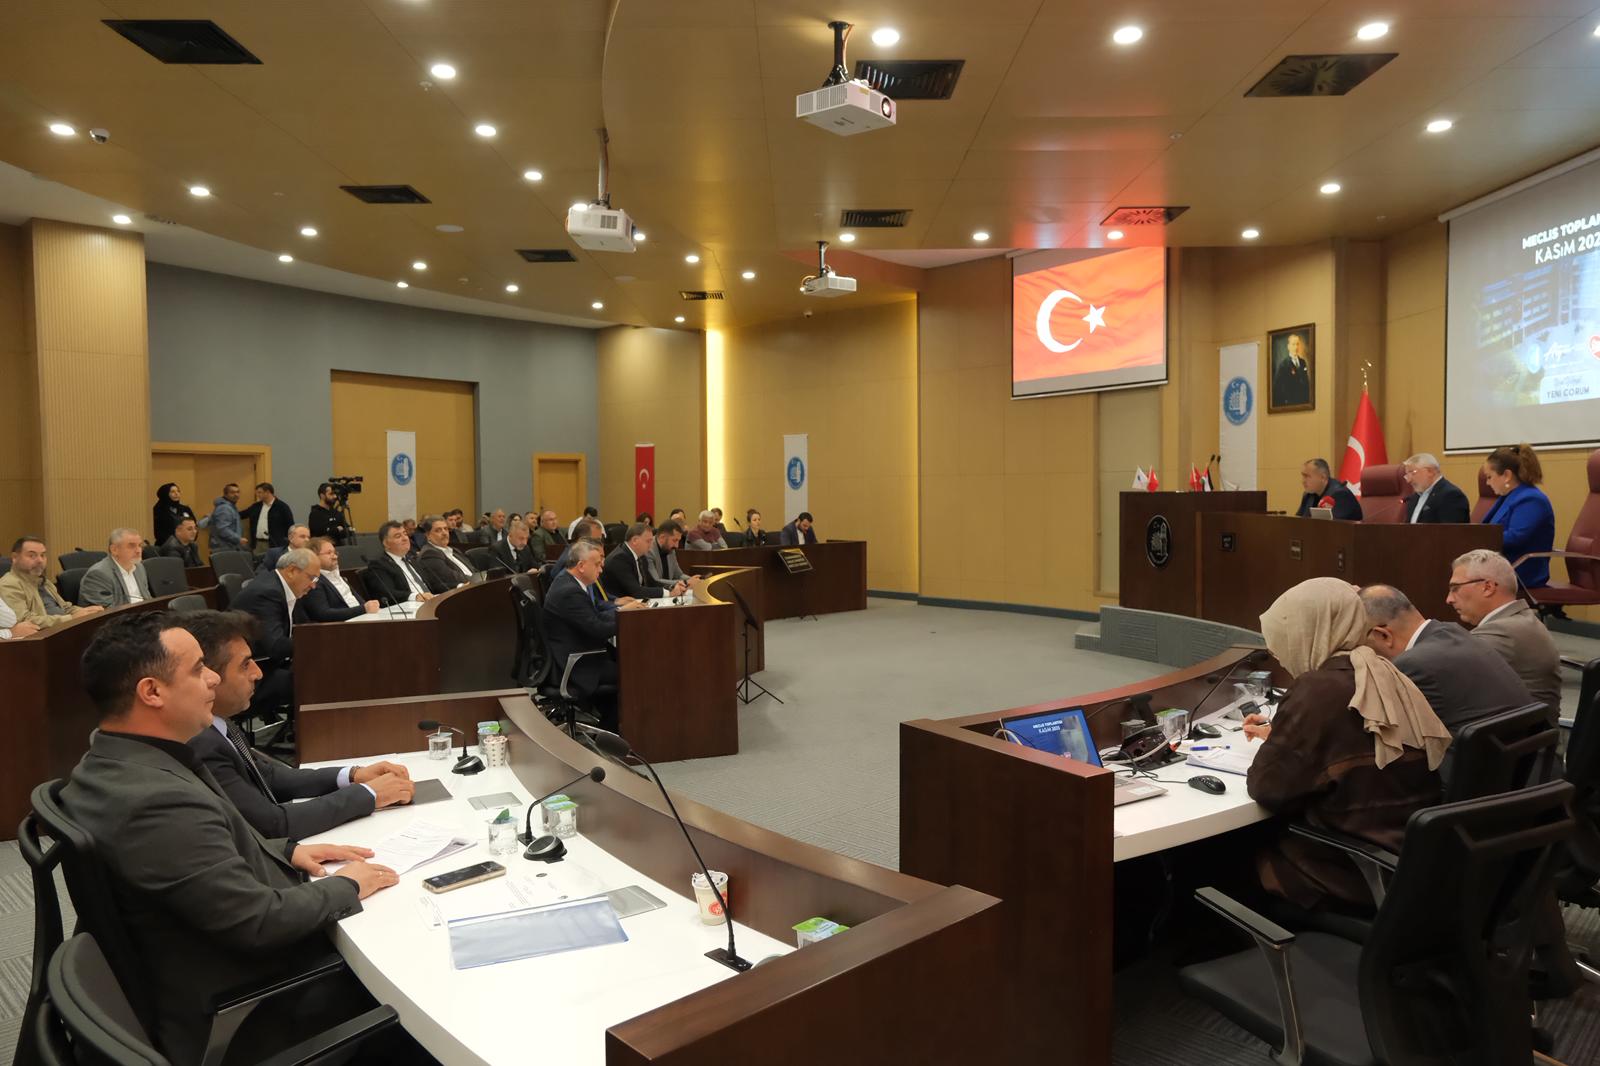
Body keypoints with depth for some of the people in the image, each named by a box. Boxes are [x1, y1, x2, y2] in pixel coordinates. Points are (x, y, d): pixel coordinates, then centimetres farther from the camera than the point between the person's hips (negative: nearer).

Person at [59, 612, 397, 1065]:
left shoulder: (110, 763, -2)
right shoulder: (156, 800, -32)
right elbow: (258, 922, -28)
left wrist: (287, 851, 2)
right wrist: (347, 887, -13)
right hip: (246, 1016, -8)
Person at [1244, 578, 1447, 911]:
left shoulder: (1320, 689, -20)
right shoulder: (1383, 675, 4)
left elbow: (1265, 786, -15)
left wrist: (1274, 746, 3)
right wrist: (1279, 735, 25)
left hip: (1354, 873, -7)